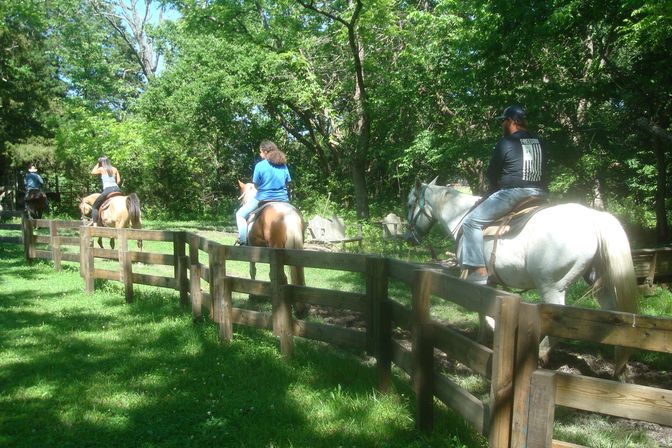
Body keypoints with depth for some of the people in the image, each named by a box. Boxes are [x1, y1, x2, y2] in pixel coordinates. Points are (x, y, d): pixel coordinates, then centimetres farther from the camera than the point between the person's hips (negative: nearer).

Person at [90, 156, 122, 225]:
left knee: (94, 206, 7)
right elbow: (119, 180, 12)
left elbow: (92, 172, 24)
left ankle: (95, 224, -6)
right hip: (117, 189, 4)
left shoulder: (101, 169, 6)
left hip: (107, 190, -4)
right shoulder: (115, 169, 15)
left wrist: (97, 165, 28)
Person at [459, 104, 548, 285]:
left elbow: (492, 174, 1)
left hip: (511, 194, -8)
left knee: (471, 222, -3)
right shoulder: (540, 144, 15)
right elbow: (541, 172, 20)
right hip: (539, 195, 8)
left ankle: (479, 271, -12)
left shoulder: (506, 143, -5)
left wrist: (493, 191, 21)